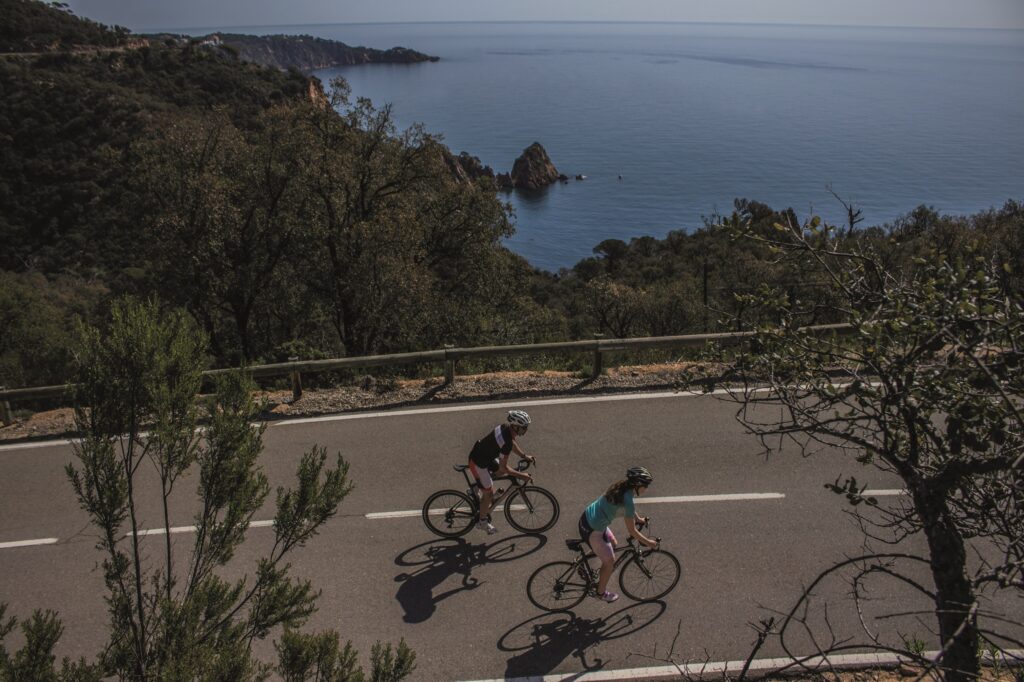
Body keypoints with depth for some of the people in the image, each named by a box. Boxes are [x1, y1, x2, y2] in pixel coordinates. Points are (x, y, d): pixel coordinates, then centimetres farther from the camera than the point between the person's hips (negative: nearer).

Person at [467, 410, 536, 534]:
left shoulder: (507, 427, -8)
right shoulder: (506, 442, -33)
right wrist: (521, 476, -17)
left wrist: (524, 456, 11)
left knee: (501, 473, 26)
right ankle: (482, 522, 27)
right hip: (478, 463, -9)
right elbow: (504, 467, -25)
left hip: (484, 455, 9)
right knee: (489, 494, 6)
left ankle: (478, 488, 31)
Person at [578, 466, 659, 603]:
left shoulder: (621, 486, -1)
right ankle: (602, 592, 34)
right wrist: (648, 542, -3)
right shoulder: (627, 501, -26)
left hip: (586, 517, 8)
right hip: (592, 530, -8)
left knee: (612, 544, 28)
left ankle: (602, 579, 45)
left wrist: (638, 518, 34)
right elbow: (632, 531, -16)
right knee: (610, 561, 12)